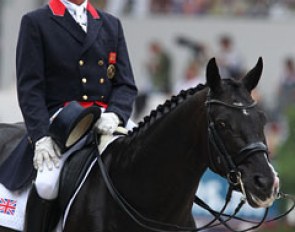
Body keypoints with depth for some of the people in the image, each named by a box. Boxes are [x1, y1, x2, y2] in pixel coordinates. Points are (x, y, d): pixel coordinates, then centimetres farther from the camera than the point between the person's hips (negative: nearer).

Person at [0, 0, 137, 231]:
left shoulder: (111, 25, 19)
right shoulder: (35, 22, 7)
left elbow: (126, 84, 13)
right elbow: (30, 88, -1)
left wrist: (114, 114, -10)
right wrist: (40, 136, -15)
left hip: (105, 123, 4)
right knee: (47, 184, -30)